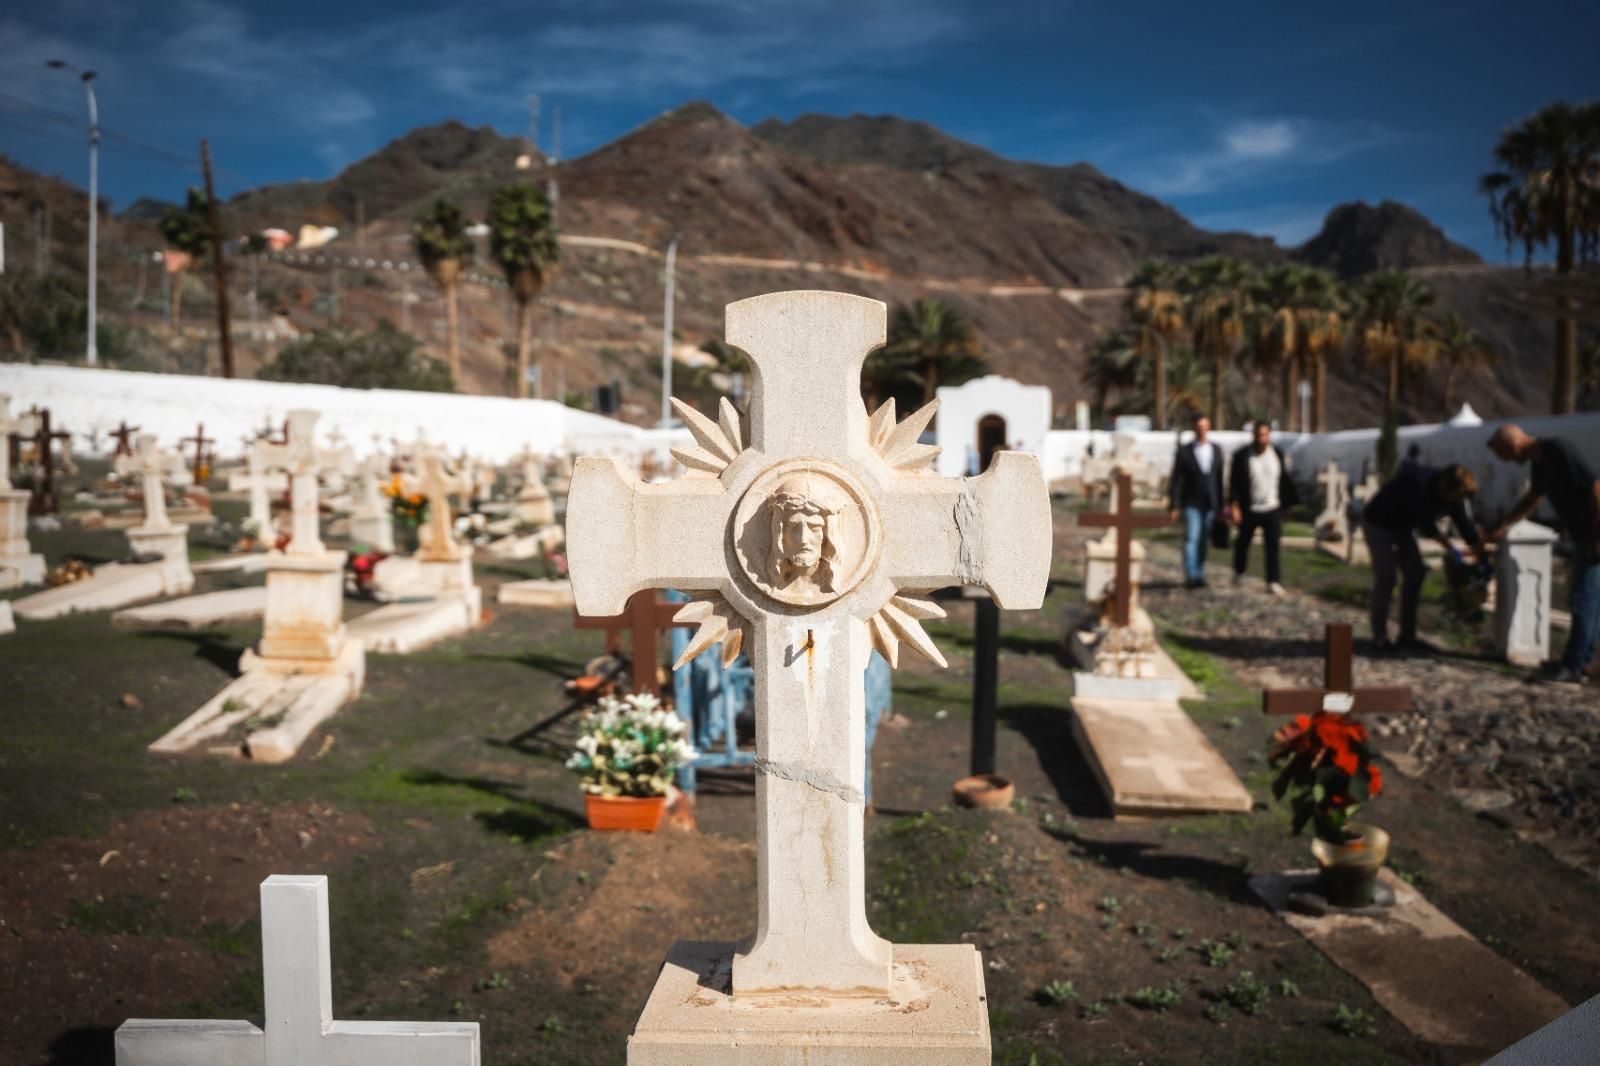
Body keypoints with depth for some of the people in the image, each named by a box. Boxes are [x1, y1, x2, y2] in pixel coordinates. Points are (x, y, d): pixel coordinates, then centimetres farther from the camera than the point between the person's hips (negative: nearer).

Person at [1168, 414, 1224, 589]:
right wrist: (1173, 506, -10)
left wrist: (1222, 505, 11)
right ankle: (1191, 577, -20)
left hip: (1210, 505, 4)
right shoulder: (1184, 451, -4)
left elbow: (1219, 479, 12)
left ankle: (1199, 576, 14)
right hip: (1191, 504, -3)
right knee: (1191, 538, -14)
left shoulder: (1216, 451, 7)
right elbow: (1175, 480, -4)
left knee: (1204, 542, 6)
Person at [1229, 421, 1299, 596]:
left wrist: (1287, 503, 13)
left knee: (1273, 546, -7)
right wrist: (1234, 506, -17)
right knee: (1243, 542, 16)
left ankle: (1274, 582, -5)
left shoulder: (1277, 453, 1)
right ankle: (1239, 572, 40)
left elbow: (1284, 480, 10)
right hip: (1248, 510, -1)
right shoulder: (1241, 456, -9)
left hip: (1272, 509, 1)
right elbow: (1233, 483, -9)